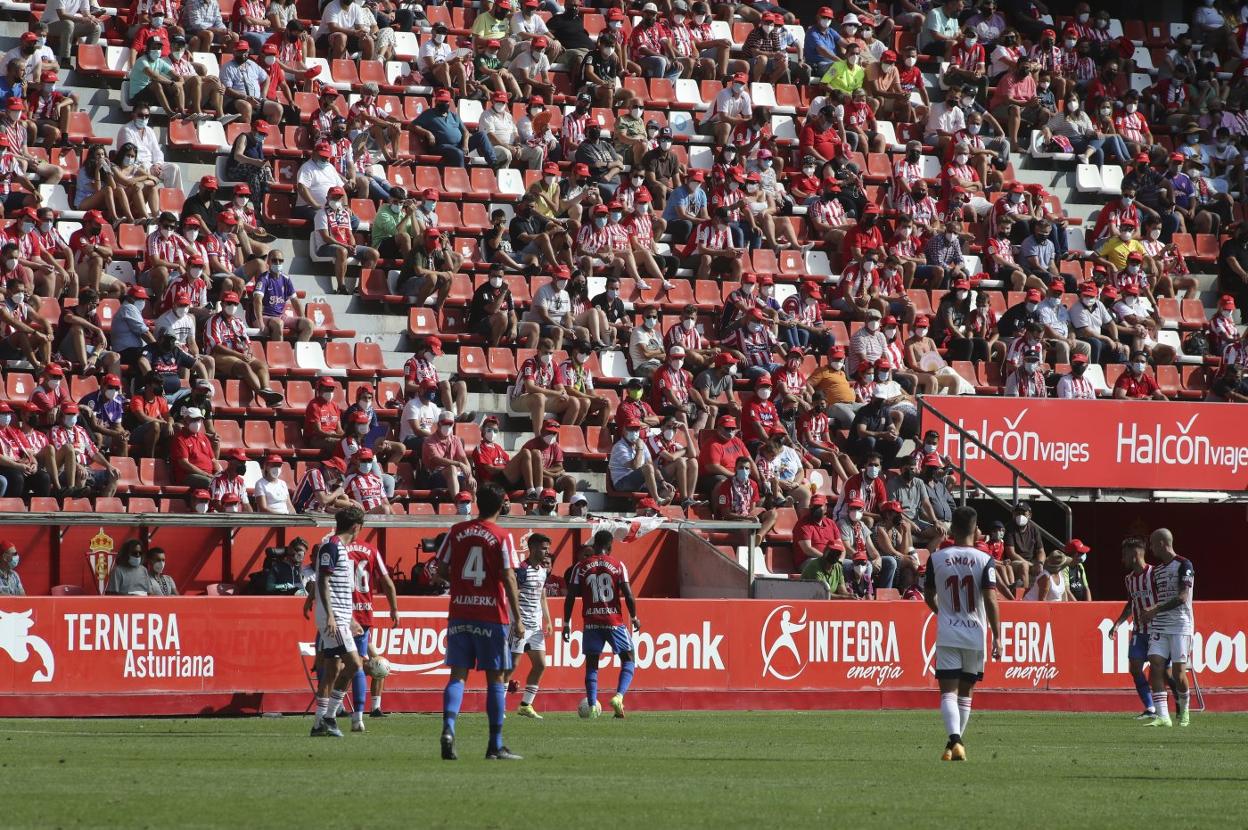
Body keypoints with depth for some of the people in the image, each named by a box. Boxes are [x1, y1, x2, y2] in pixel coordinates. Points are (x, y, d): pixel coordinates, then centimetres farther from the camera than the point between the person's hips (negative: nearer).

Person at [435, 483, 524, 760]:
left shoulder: (457, 532, 5)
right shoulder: (502, 537, -6)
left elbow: (441, 569, 6)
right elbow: (509, 578, -9)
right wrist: (517, 619, -6)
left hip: (459, 612, 3)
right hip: (492, 614, -3)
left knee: (458, 675, 3)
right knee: (495, 677, 5)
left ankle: (448, 728, -21)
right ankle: (495, 745, 6)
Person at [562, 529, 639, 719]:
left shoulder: (581, 568, 3)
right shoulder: (618, 566, -1)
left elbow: (570, 597, 1)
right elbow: (628, 595, -5)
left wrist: (566, 623, 8)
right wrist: (634, 617, 10)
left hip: (591, 623, 2)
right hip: (614, 621, -2)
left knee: (591, 664, 10)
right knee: (628, 660, 10)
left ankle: (592, 705, -1)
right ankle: (619, 696, -12)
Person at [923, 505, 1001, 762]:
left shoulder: (937, 558, -1)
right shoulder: (984, 560, -6)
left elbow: (929, 596, 11)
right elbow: (990, 601, -11)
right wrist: (997, 637, -6)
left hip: (947, 635, 0)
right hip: (975, 635, 0)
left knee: (948, 691, -5)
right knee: (965, 692, 15)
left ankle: (954, 741, -25)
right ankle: (957, 741, 21)